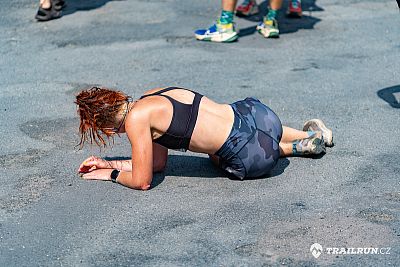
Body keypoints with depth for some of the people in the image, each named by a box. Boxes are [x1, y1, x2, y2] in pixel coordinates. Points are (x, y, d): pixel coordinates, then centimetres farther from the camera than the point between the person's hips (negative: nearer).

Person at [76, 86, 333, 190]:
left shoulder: (136, 119, -14)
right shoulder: (154, 96, 11)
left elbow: (142, 181, -6)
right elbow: (158, 163, 18)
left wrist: (110, 174, 10)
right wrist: (108, 163, 18)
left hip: (253, 157, -7)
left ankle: (298, 147, 22)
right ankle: (309, 134, 36)